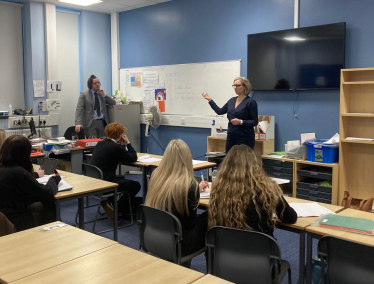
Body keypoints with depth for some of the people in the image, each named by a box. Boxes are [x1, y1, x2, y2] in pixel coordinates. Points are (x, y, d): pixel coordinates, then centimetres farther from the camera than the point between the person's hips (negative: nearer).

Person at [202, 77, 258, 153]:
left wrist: (241, 122, -22)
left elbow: (255, 122, -9)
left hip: (244, 138, -6)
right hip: (231, 137, 6)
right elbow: (220, 111, 17)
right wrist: (210, 100, 13)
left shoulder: (250, 102, -7)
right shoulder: (232, 100, 12)